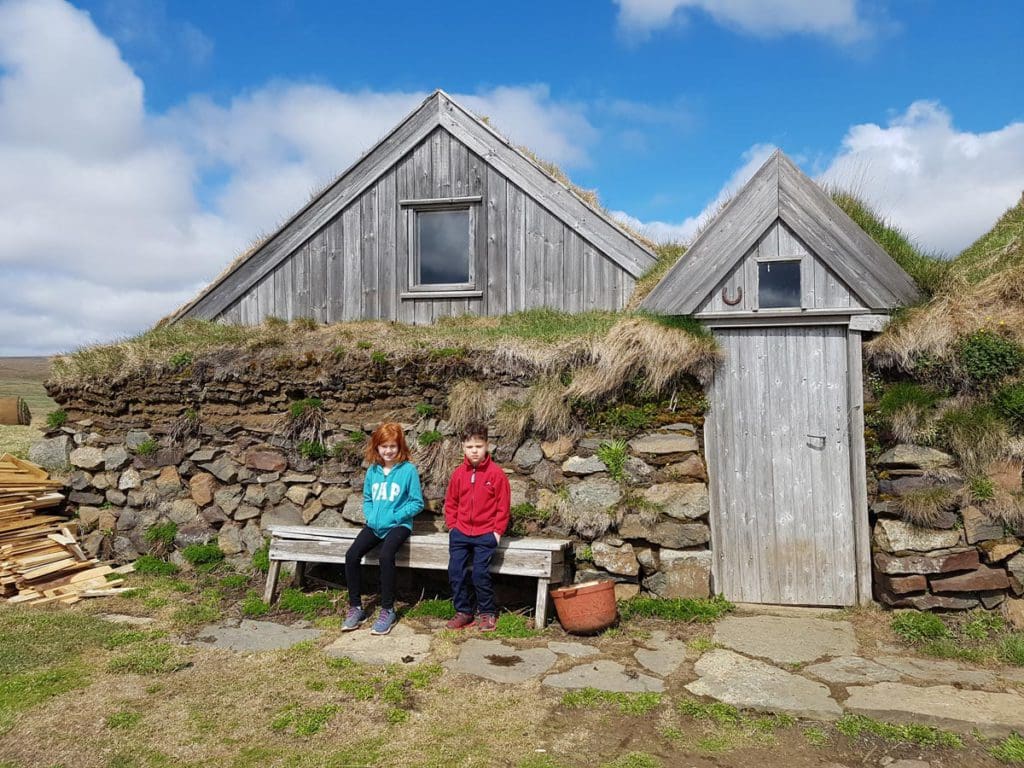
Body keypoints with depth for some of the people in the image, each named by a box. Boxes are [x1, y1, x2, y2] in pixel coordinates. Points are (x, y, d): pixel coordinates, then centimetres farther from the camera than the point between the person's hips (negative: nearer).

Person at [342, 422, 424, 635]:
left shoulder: (408, 470, -7)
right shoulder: (373, 470, 8)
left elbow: (417, 503, -6)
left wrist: (393, 517, -14)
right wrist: (371, 516, -3)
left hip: (398, 525, -5)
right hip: (374, 525, 5)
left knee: (385, 555, -32)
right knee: (352, 555, -19)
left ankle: (388, 610, -16)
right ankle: (355, 607, -3)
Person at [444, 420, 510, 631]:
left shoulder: (496, 473, -6)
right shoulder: (459, 473, 5)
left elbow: (503, 505, -3)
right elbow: (451, 502, 15)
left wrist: (497, 531, -6)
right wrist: (452, 526, 6)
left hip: (485, 534, -4)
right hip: (460, 532, 4)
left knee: (480, 572, -12)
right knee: (455, 571, -1)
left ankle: (487, 613, 8)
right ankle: (463, 612, 15)